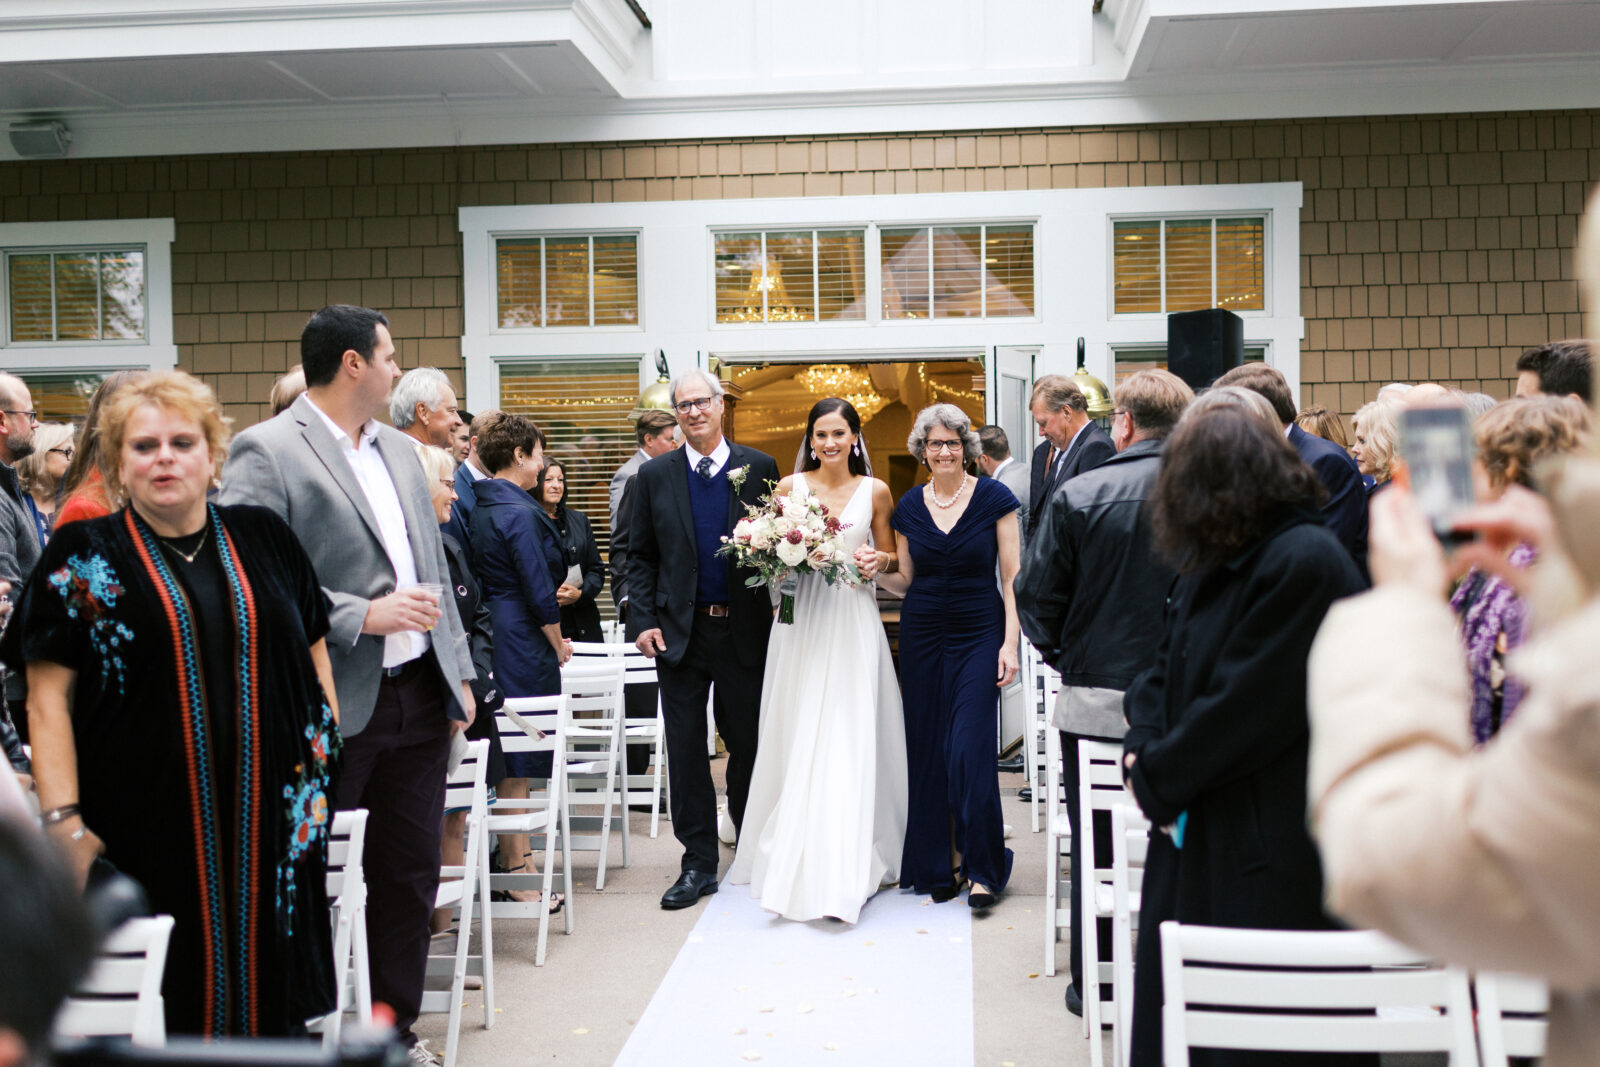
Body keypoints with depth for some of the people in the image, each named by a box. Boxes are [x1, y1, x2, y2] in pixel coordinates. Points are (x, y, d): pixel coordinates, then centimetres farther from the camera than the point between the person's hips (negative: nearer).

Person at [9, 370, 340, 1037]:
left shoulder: (264, 538, 9)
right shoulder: (82, 556, 2)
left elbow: (315, 652, 14)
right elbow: (48, 698, -2)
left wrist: (328, 760, 6)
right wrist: (64, 822, -10)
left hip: (269, 817, 2)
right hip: (148, 827, -2)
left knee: (265, 982, 7)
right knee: (164, 1003, 3)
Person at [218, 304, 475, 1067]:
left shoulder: (401, 451, 14)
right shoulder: (265, 453, -10)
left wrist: (458, 671, 13)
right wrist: (362, 616, -20)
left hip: (419, 696, 7)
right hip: (332, 709, -7)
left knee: (410, 876, 14)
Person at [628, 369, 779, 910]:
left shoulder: (759, 468, 2)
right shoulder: (654, 475, 5)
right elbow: (640, 556, 7)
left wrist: (779, 612, -9)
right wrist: (643, 620, -3)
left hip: (744, 629, -1)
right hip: (680, 632, 1)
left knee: (749, 744, 10)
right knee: (685, 750, 5)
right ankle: (698, 864, 15)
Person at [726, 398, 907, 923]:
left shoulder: (874, 491, 6)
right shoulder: (789, 487, 5)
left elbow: (890, 555, 14)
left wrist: (877, 559, -7)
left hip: (854, 620, -1)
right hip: (801, 619, 1)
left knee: (848, 738, -5)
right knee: (799, 738, 3)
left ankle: (843, 869, 1)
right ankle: (794, 856, 17)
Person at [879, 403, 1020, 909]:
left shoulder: (994, 498, -3)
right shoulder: (909, 506, 6)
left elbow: (1013, 578, -3)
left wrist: (1010, 643, -10)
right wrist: (875, 572, -7)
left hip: (979, 631, -3)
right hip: (922, 634, 4)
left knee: (970, 749, -10)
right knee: (928, 750, 4)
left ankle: (982, 867, 5)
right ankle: (940, 862, 19)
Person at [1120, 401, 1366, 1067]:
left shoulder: (1304, 562, -18)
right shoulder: (1216, 564, 12)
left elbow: (1245, 709, -20)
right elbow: (1166, 669, 14)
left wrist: (1155, 778, -8)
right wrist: (1143, 747, -5)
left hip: (1271, 859, -9)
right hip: (1197, 836, 9)